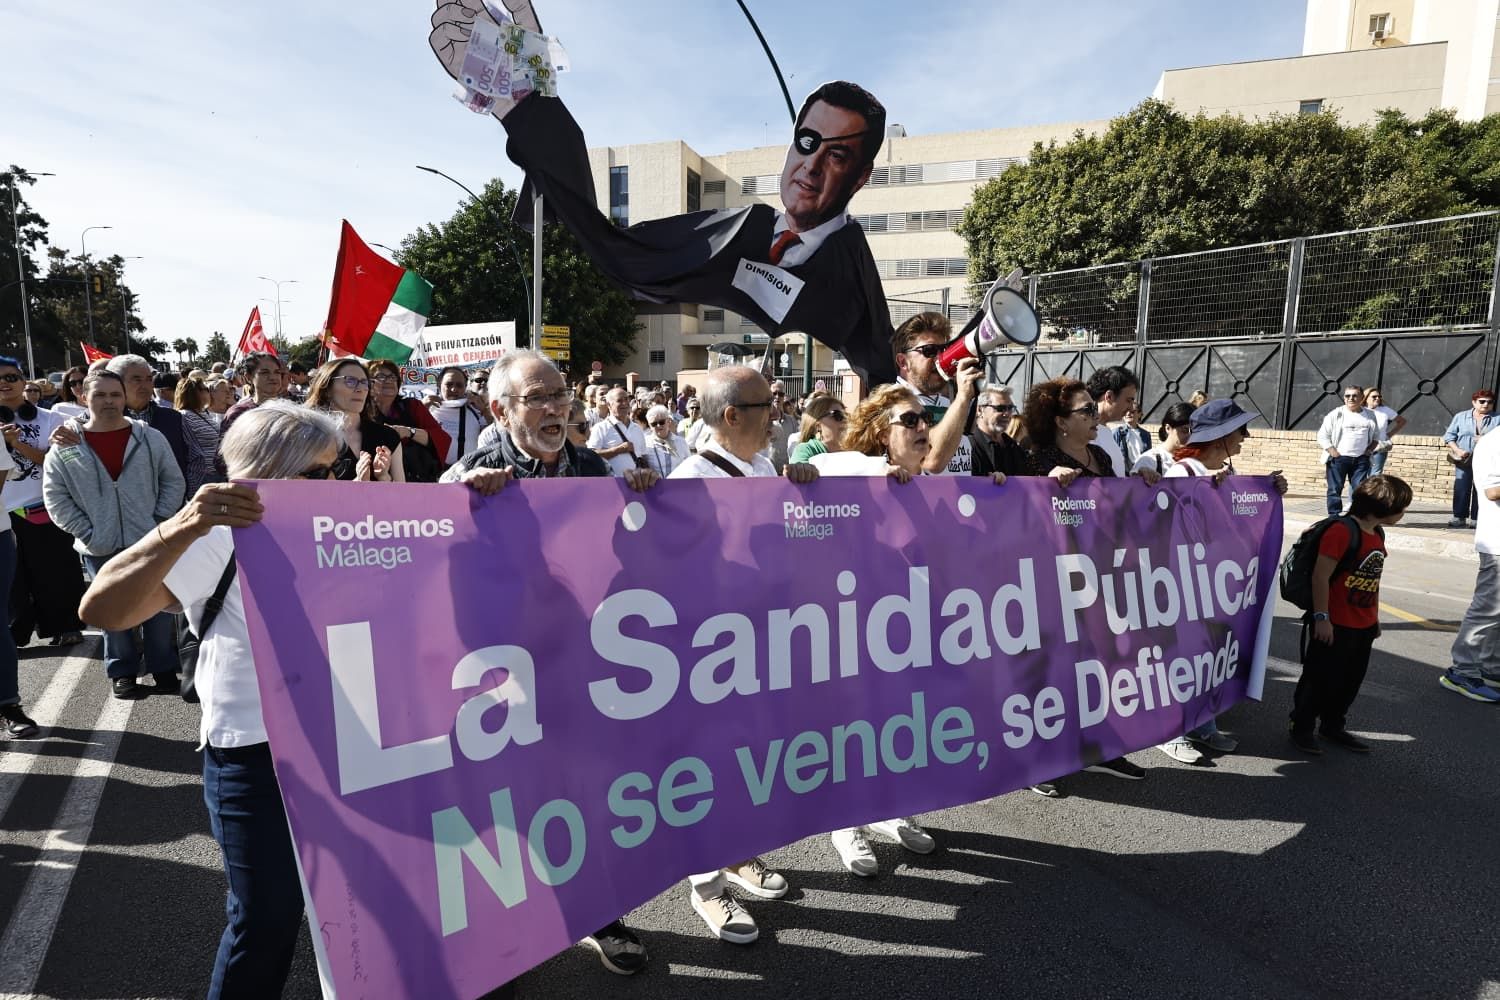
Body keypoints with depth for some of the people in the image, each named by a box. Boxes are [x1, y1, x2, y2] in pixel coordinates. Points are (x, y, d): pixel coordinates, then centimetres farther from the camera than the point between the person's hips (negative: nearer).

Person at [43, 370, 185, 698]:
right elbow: (55, 496, 1)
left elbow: (173, 481, 4)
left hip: (150, 542, 0)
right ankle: (122, 671, 24)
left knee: (159, 607, 7)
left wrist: (159, 522, -5)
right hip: (100, 548, 0)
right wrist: (86, 533, -7)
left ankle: (164, 668, 20)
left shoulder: (151, 438, 0)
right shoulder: (64, 447, -1)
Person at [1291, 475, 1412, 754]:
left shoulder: (1378, 534, 9)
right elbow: (1321, 576, -21)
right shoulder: (1341, 531, -19)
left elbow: (1373, 580, 18)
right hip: (1334, 625, -9)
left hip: (1363, 626, 9)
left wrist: (1375, 617, 21)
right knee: (1320, 678, 2)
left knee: (1351, 680, 17)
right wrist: (1321, 617, -20)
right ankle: (1302, 728, 16)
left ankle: (1334, 726, 33)